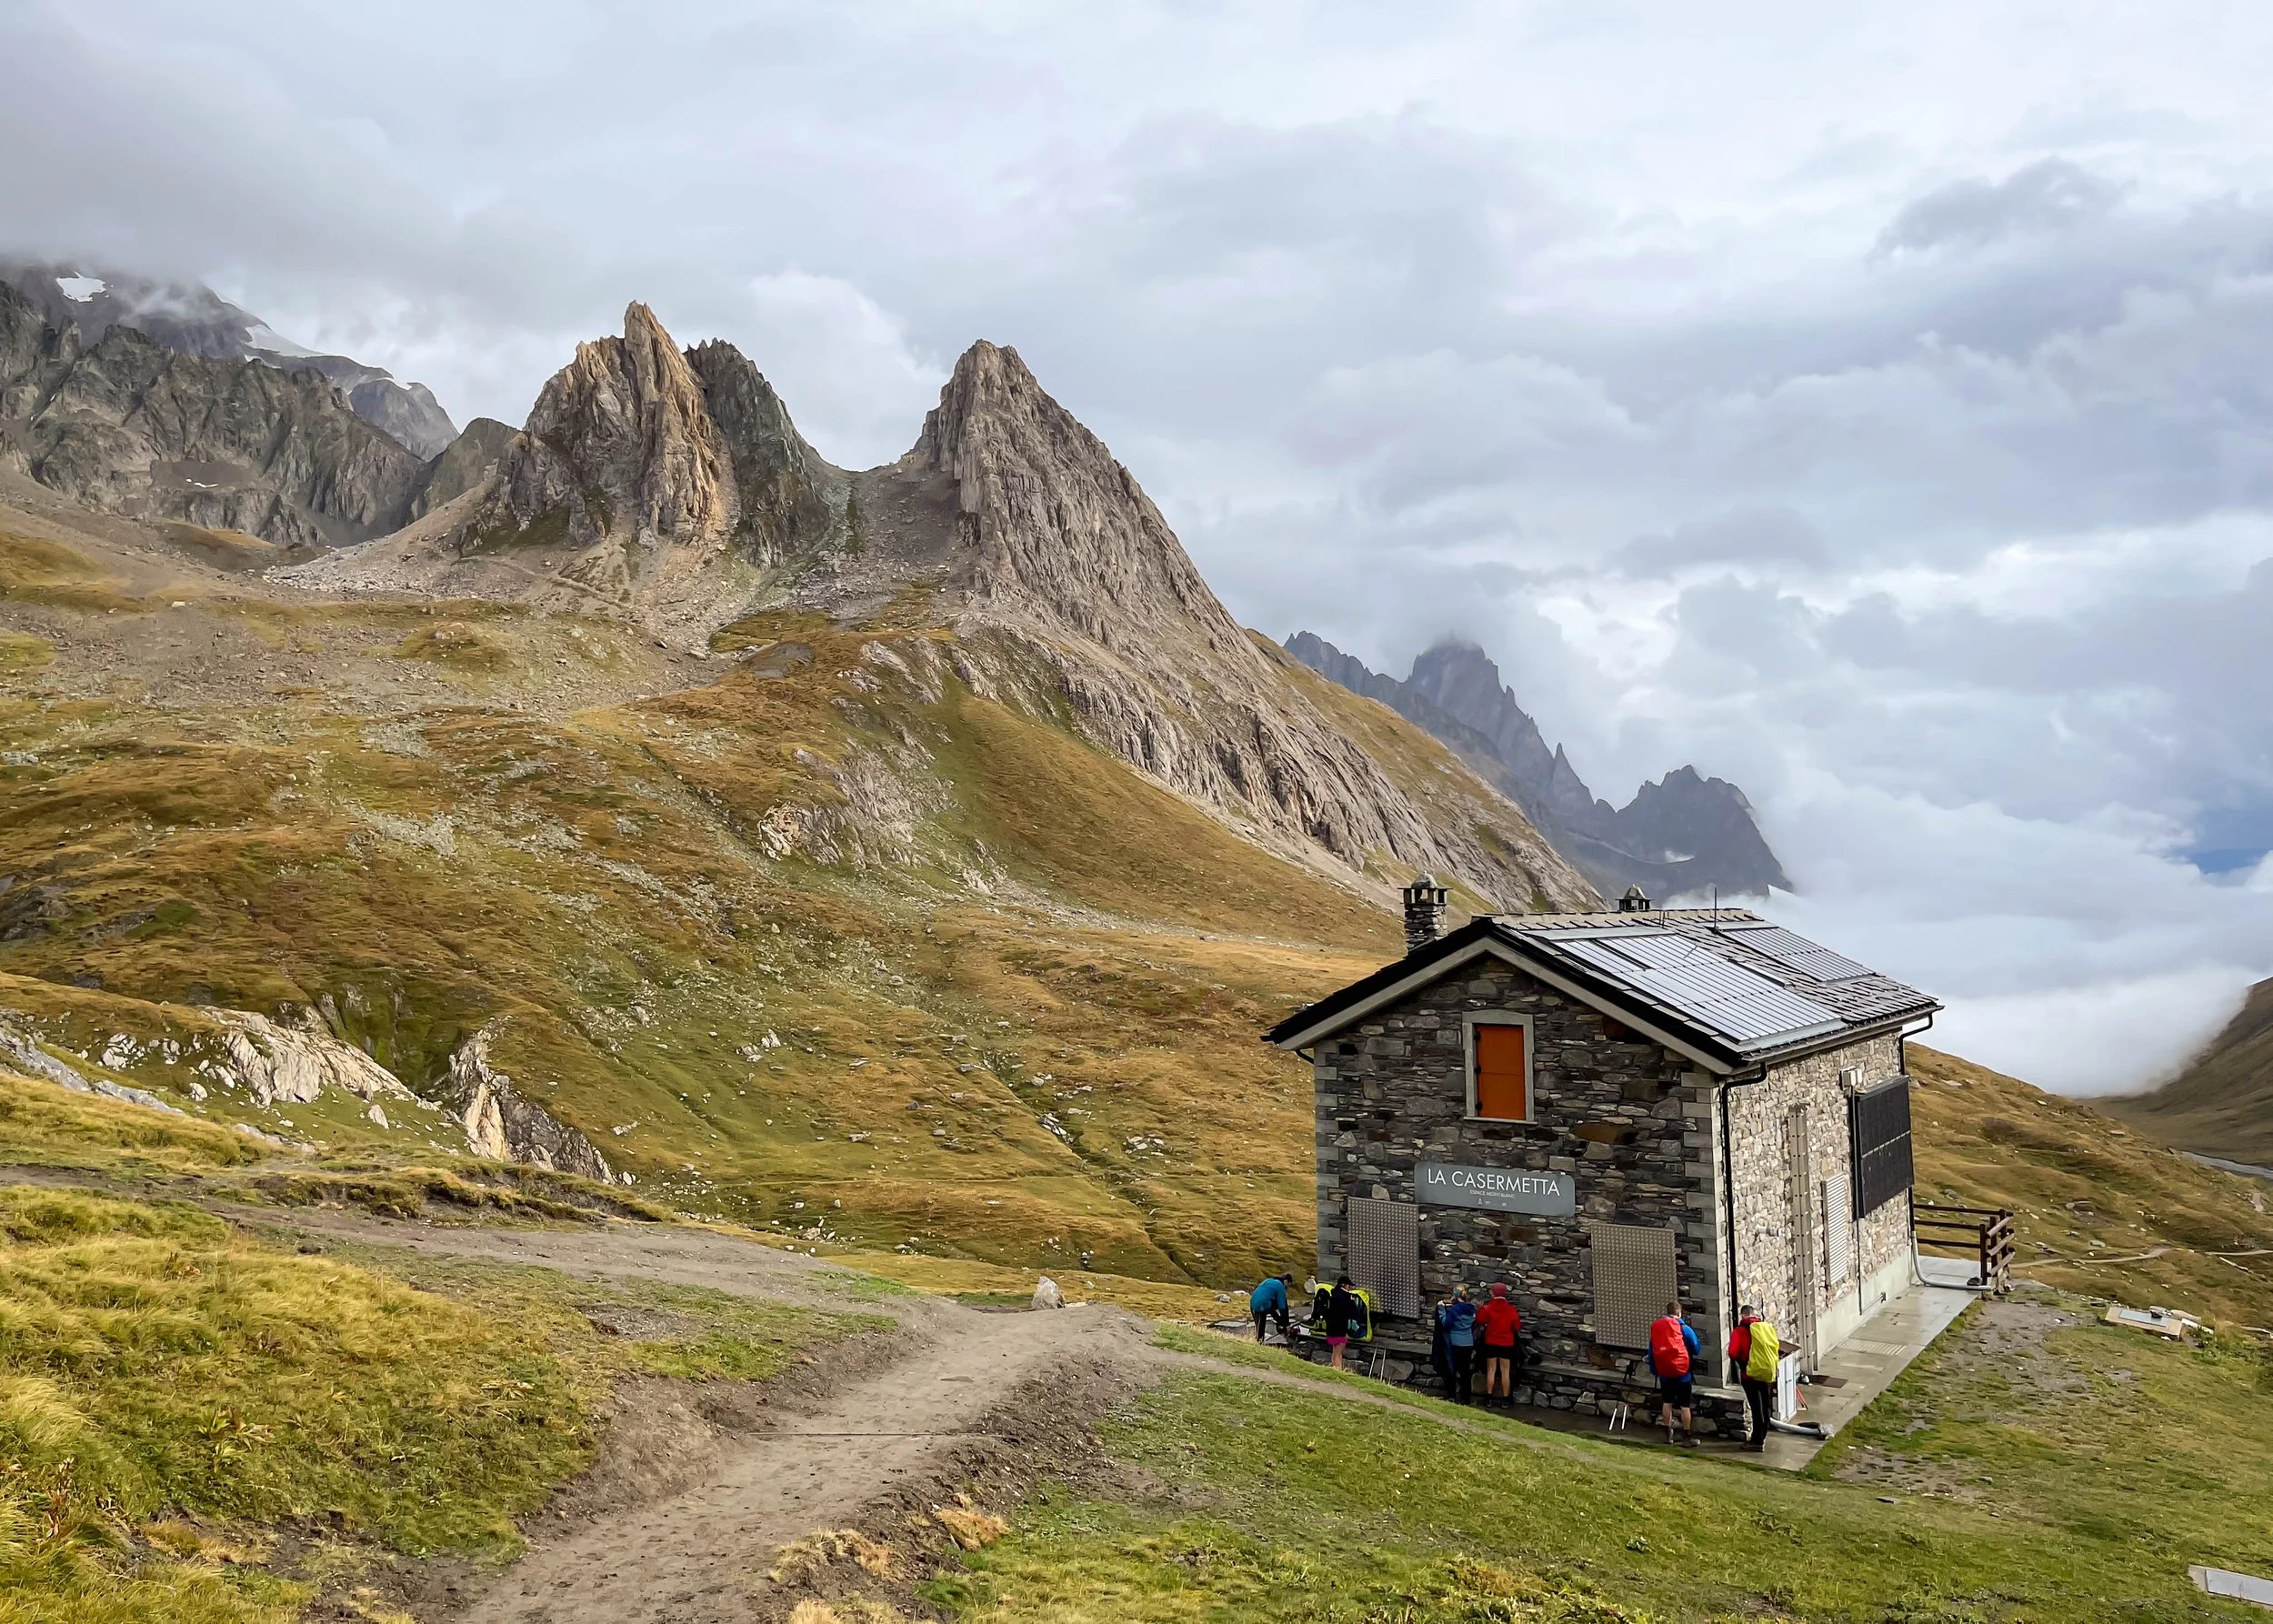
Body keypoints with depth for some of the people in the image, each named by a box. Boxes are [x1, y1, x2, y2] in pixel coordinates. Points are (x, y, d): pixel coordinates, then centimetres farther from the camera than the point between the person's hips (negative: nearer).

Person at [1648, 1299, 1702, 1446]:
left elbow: (1652, 1350, 9)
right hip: (1682, 1370, -4)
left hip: (1664, 1371, 4)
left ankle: (1669, 1434, 20)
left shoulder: (1655, 1327, 4)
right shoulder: (1683, 1328, -9)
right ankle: (1688, 1437, 5)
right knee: (1685, 1405, 3)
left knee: (1667, 1402, 15)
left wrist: (1654, 1368, 18)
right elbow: (1697, 1349, -4)